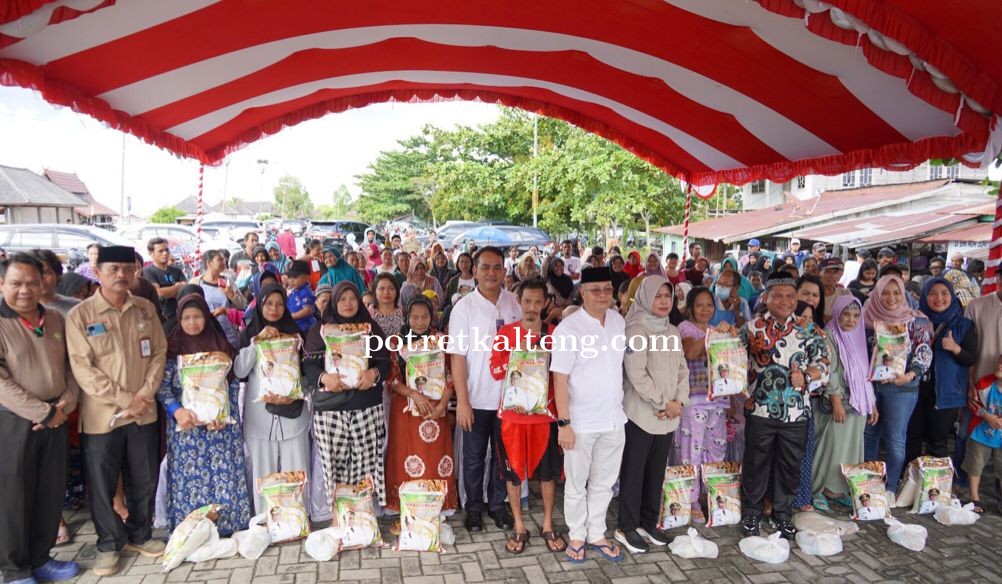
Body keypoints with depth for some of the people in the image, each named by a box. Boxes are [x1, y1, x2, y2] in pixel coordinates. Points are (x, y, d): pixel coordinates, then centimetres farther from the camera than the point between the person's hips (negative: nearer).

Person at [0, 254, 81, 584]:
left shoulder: (55, 320, 7)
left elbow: (70, 365, 11)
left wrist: (67, 402, -5)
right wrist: (43, 412, -18)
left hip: (56, 419, 5)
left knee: (51, 492, 13)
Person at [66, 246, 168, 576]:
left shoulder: (146, 309, 4)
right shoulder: (80, 315, -8)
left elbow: (159, 353, 4)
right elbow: (83, 369, -13)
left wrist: (145, 394, -10)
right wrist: (124, 399, -16)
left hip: (144, 412, 3)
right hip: (101, 416, -3)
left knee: (145, 481, 14)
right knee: (102, 485, 9)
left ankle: (140, 535, 34)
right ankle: (110, 544, 28)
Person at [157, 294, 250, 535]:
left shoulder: (221, 345, 5)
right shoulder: (172, 348, 1)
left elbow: (234, 383, 4)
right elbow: (163, 386, -4)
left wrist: (225, 413, -9)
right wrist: (177, 410, -20)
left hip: (221, 425, 1)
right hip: (186, 426, -1)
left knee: (224, 476, 2)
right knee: (189, 477, 2)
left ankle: (226, 526, 14)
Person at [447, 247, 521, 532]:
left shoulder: (514, 303, -1)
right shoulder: (464, 307, -10)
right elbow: (458, 356, -10)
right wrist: (462, 401, -13)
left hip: (508, 396, 3)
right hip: (477, 398, -2)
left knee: (503, 455, 16)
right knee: (474, 457, 12)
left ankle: (498, 504, 34)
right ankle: (473, 507, 31)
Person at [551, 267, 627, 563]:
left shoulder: (619, 321, 2)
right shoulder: (568, 328, -15)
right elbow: (559, 379, -15)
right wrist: (563, 423, -18)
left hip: (614, 419, 5)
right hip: (581, 422, -5)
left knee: (603, 483, 18)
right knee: (576, 485, 13)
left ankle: (596, 534, 35)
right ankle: (577, 536, 32)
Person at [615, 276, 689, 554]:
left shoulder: (672, 331, 11)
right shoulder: (635, 329, -11)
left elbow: (682, 370, 11)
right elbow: (636, 375, -18)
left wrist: (679, 401, -5)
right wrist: (664, 403, -14)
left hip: (669, 416, 7)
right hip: (641, 414, -6)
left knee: (656, 472, 14)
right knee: (634, 472, 4)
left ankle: (648, 523, 27)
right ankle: (627, 528, 15)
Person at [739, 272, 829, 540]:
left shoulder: (807, 329, 4)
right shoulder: (752, 328, -2)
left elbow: (823, 362, 7)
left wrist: (806, 376, -11)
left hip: (796, 412, 2)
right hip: (760, 410, -2)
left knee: (790, 466, 12)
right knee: (756, 464, 8)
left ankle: (783, 513, 31)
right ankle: (751, 513, 25)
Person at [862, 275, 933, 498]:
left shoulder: (917, 321, -5)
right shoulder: (869, 318, 2)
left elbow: (924, 354, -7)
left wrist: (909, 375, -21)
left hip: (901, 387, -3)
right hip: (870, 384, 3)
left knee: (895, 439, 3)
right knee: (869, 434, 12)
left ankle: (890, 488, 17)